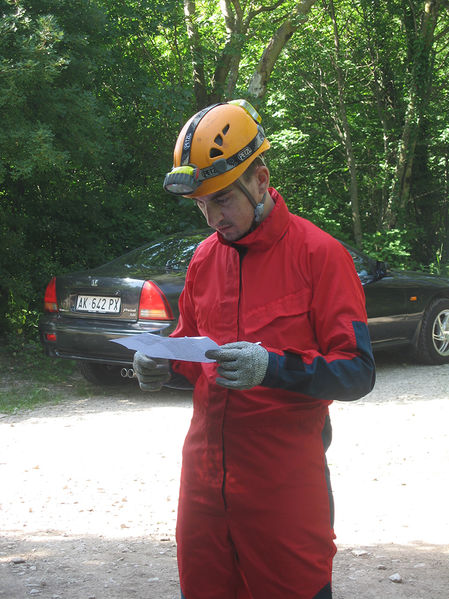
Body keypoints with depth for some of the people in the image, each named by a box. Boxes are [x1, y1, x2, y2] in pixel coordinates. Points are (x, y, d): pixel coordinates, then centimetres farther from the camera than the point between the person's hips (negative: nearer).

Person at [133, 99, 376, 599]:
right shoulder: (204, 258, 11)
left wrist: (273, 367, -27)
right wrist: (162, 365, -1)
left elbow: (357, 372, -12)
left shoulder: (318, 253, -8)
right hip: (205, 472, 6)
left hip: (285, 480, -5)